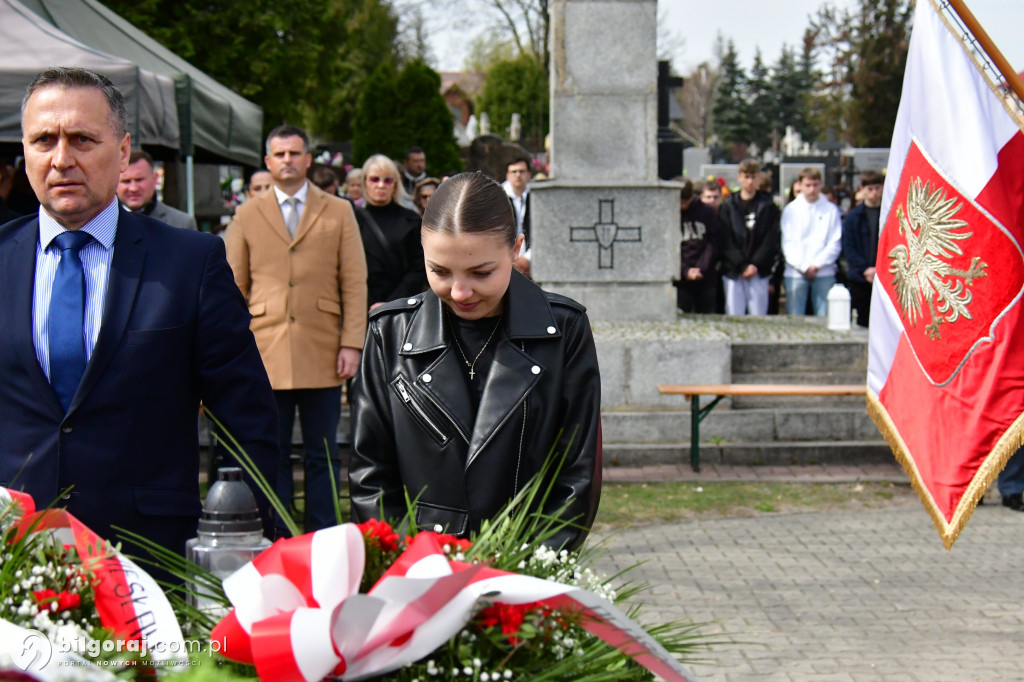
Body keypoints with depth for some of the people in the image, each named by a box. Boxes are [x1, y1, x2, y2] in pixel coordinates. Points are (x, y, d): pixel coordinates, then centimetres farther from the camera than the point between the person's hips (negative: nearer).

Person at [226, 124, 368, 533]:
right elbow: (234, 288, 11)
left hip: (322, 355, 0)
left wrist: (352, 344, -3)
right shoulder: (248, 216, 11)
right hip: (265, 355, 0)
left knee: (322, 455, 4)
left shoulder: (338, 212, 9)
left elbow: (354, 283, 5)